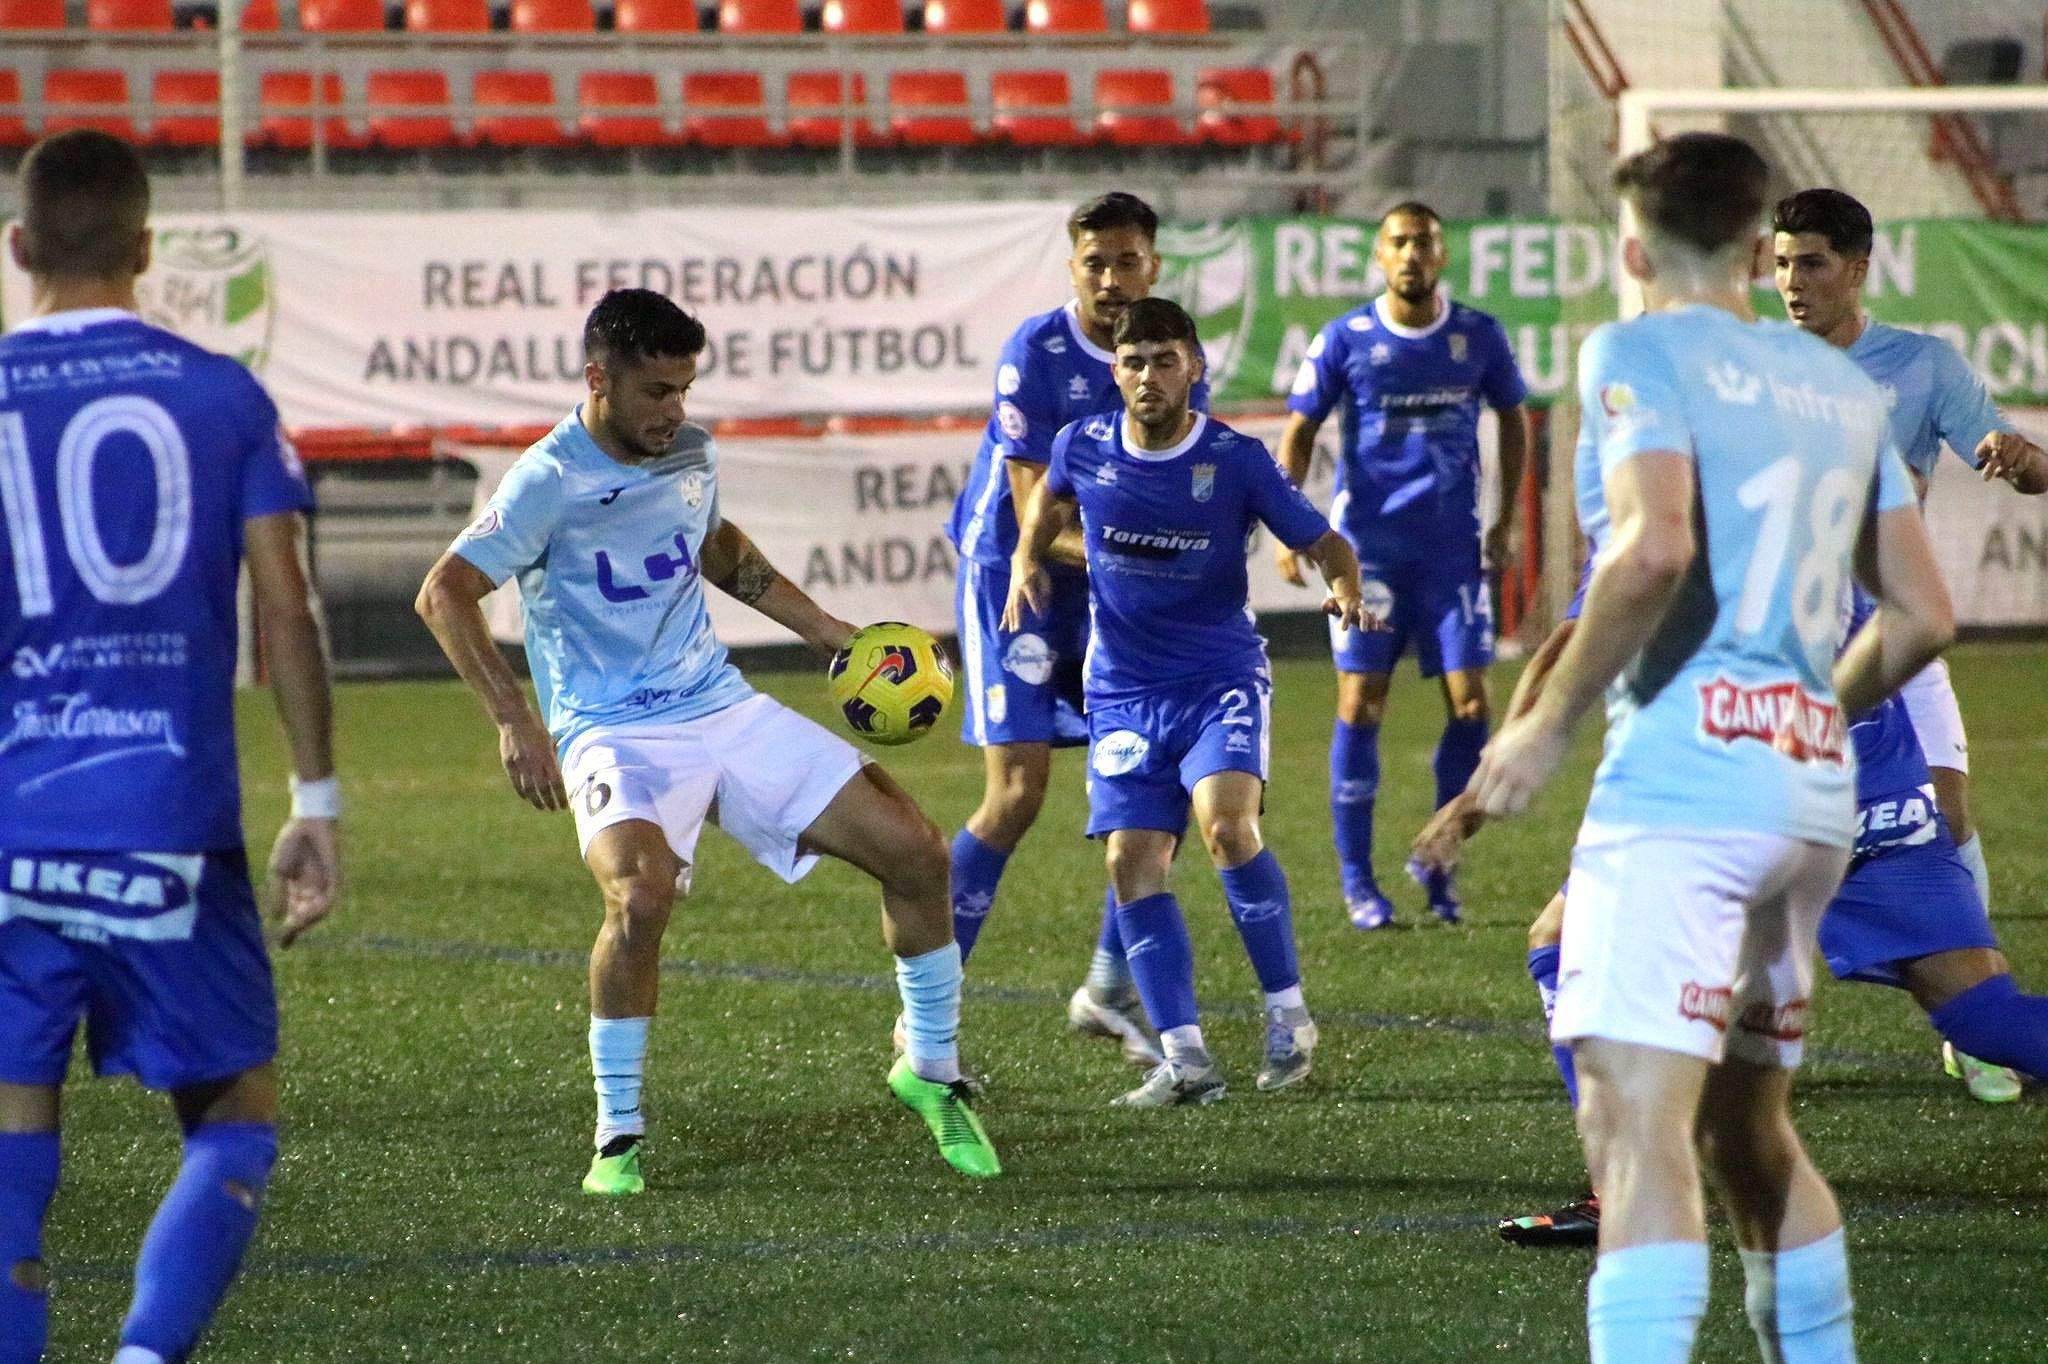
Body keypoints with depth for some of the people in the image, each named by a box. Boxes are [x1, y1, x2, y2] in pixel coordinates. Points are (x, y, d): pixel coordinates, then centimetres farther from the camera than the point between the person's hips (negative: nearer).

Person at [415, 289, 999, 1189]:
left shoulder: (693, 454, 7)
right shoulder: (551, 481, -14)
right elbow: (444, 594, -18)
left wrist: (829, 633, 24)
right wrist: (514, 721, -27)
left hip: (725, 710, 6)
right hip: (615, 734, -6)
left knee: (915, 852, -2)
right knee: (640, 894, -35)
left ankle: (930, 1071, 19)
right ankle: (618, 1136, -15)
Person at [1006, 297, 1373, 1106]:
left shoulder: (1235, 460, -10)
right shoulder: (1084, 447, -2)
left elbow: (1322, 543, -3)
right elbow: (1051, 493, 23)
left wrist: (1345, 590, -24)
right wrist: (1026, 559, 6)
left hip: (1222, 676, -3)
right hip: (1124, 693, 3)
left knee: (1226, 823, -26)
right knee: (1132, 862, -9)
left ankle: (1288, 1014, -10)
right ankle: (1184, 1060, -8)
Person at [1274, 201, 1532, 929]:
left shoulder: (1478, 336, 2)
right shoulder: (1345, 340, -3)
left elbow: (1513, 418, 16)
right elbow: (1298, 433, 4)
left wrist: (1506, 519, 12)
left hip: (1453, 542, 2)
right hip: (1368, 540, -2)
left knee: (1469, 704, -4)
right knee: (1360, 705, -2)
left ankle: (1440, 860, 15)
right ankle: (1357, 880, 7)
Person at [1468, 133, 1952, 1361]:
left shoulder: (1639, 352, -1)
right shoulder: (1844, 388, 18)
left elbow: (1658, 547, -18)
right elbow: (1923, 616, 16)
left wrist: (1552, 722, -10)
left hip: (1686, 766, -7)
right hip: (1818, 787, 7)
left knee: (1636, 1119, -16)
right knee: (1748, 1129, 20)